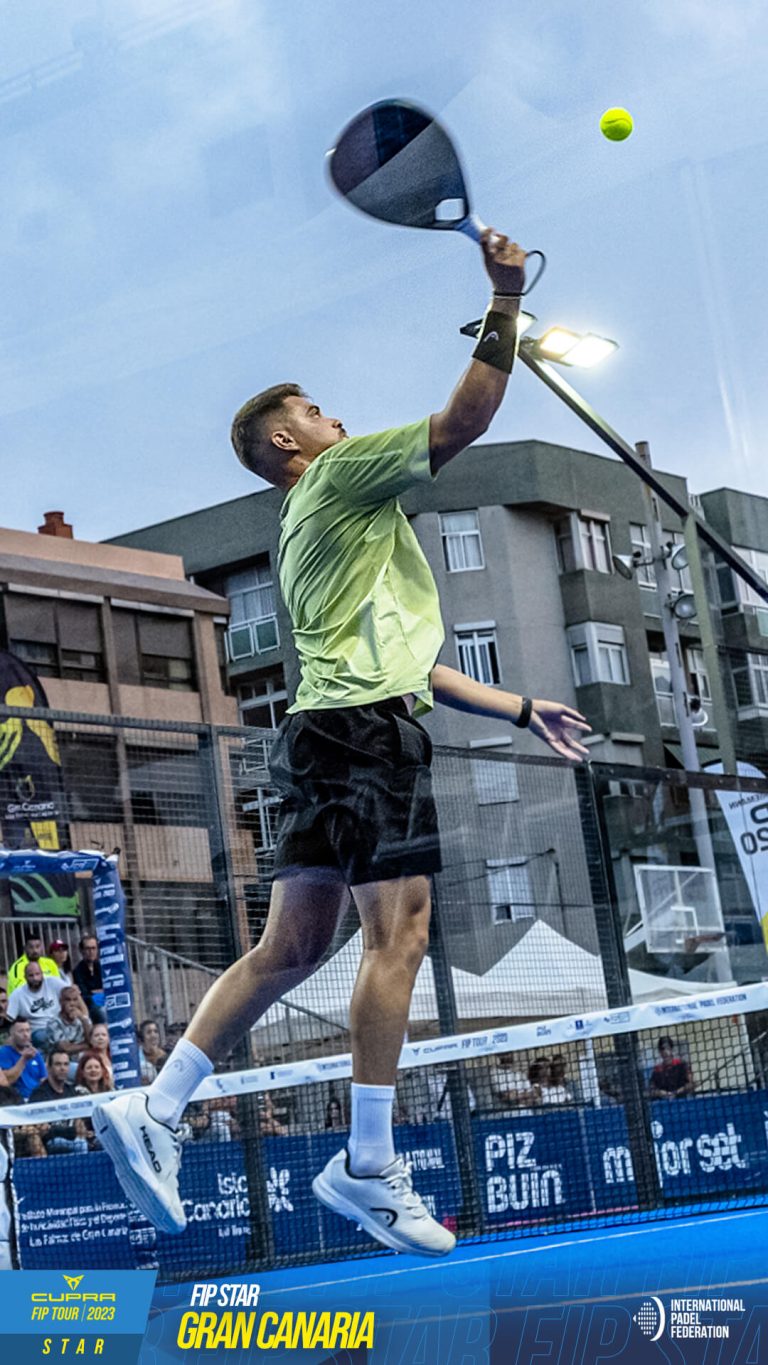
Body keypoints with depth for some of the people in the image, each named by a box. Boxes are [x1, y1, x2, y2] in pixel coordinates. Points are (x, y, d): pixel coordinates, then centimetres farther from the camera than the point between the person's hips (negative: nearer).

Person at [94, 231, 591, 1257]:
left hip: (330, 733, 10)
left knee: (291, 947, 7)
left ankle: (154, 1112, 5)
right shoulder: (341, 474, 4)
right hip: (367, 729, -10)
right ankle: (369, 1169, -12)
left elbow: (407, 664, 30)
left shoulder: (311, 531, 30)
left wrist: (520, 710, 28)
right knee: (398, 932, -11)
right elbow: (462, 423, -7)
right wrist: (507, 303, -2)